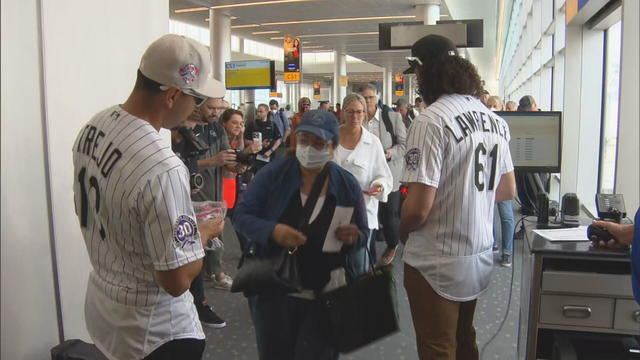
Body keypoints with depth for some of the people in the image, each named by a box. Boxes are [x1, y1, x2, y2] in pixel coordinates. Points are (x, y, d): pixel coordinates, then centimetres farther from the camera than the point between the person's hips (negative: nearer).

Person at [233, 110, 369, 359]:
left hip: (325, 297, 1)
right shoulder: (272, 174, -7)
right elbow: (241, 215, -6)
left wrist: (354, 237, -18)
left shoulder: (347, 184, -2)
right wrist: (272, 231, -24)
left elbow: (364, 234, 6)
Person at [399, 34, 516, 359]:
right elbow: (508, 190, 14)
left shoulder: (431, 121, -20)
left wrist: (401, 233, -4)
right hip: (480, 258, 7)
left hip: (438, 265, -7)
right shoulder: (493, 118, 4)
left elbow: (419, 208, -23)